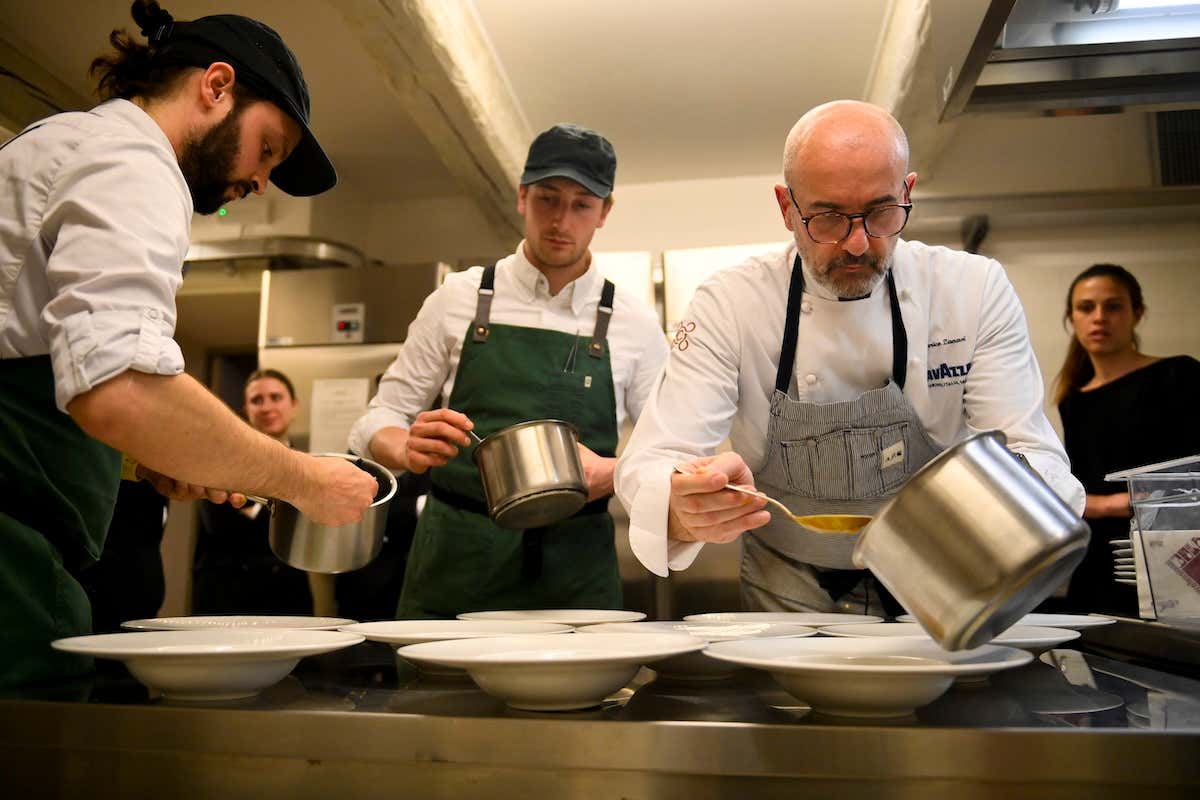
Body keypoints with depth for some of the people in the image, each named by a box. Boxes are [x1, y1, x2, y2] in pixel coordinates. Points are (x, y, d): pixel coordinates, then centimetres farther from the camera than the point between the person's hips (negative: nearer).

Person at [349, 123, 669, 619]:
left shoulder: (635, 324, 2)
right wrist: (410, 450, -17)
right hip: (453, 564, 0)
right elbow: (378, 423, 6)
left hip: (576, 572, 0)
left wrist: (613, 473, -14)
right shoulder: (459, 298, 3)